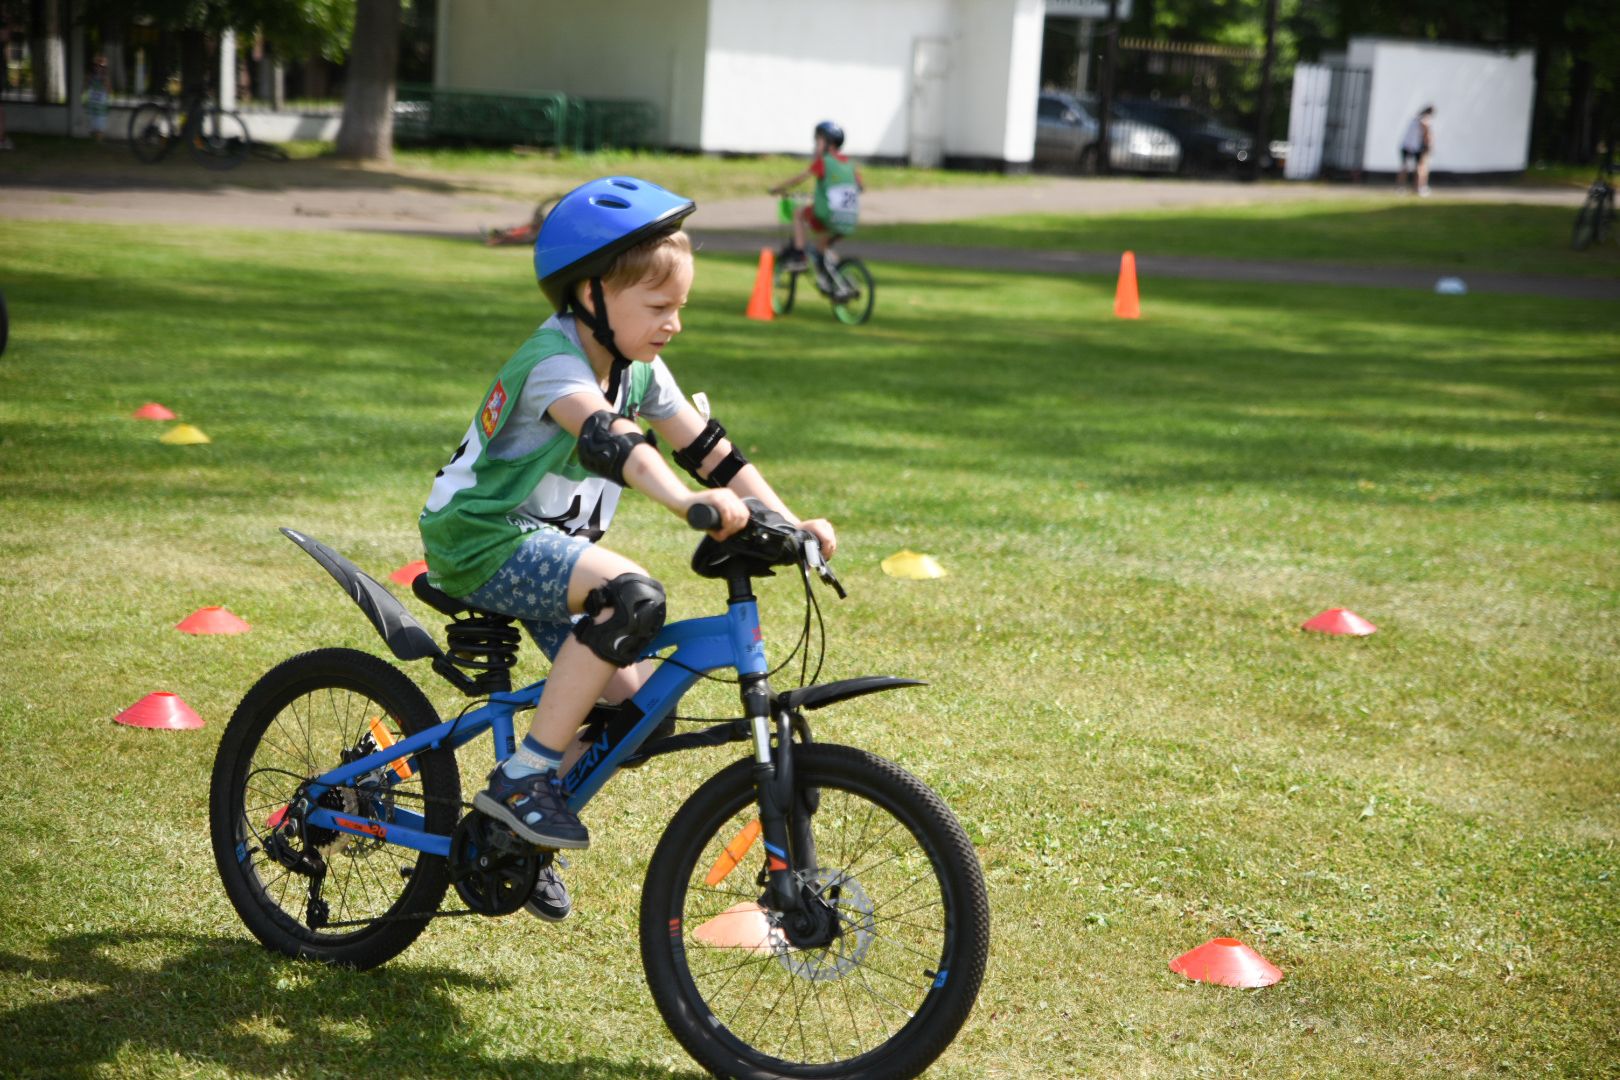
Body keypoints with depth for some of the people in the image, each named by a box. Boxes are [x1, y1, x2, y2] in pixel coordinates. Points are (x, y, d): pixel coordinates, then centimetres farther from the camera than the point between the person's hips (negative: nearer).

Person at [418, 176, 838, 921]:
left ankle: (522, 839, 17)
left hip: (543, 546, 9)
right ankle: (523, 779, -23)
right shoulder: (554, 358, -22)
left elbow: (706, 447, 3)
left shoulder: (638, 368, 5)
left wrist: (786, 521, -8)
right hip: (478, 539, -8)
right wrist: (686, 501, -56)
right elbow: (606, 438, -40)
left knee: (630, 698, -4)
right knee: (632, 596, -32)